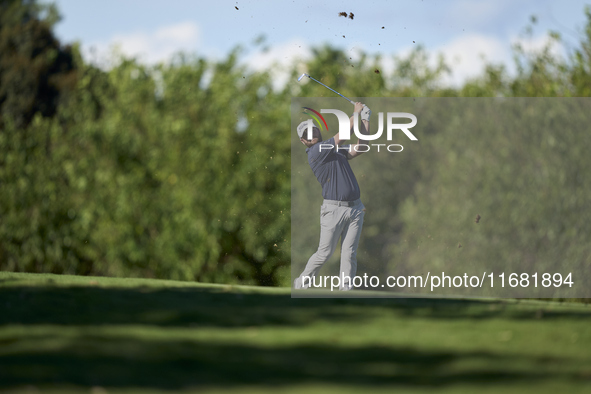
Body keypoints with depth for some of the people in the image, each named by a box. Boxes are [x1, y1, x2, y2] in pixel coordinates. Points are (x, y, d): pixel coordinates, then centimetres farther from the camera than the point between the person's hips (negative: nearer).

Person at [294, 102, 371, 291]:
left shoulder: (336, 150, 17)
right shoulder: (315, 152, -8)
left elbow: (359, 148, 10)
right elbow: (342, 135, -13)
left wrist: (365, 121, 5)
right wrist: (356, 113, -4)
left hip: (355, 208, 6)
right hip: (334, 209, -6)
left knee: (349, 253, 1)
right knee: (324, 253, -1)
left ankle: (345, 289, 2)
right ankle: (302, 283, 16)